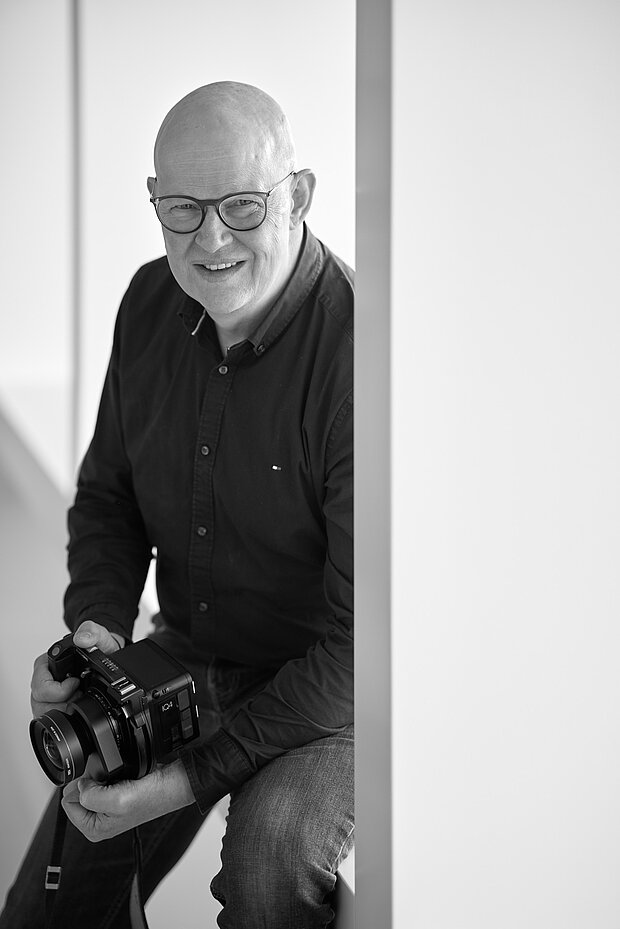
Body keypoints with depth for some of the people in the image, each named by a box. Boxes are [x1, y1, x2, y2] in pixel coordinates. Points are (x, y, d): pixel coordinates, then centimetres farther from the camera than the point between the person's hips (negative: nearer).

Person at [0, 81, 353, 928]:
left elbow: (362, 639, -24)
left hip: (321, 691, -6)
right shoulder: (151, 303, -4)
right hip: (182, 659, 6)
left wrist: (196, 775, -26)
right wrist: (94, 626, -10)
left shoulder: (354, 354, -26)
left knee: (270, 857, -34)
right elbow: (108, 494, 11)